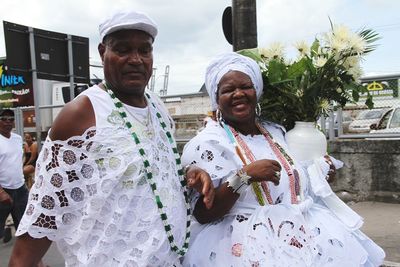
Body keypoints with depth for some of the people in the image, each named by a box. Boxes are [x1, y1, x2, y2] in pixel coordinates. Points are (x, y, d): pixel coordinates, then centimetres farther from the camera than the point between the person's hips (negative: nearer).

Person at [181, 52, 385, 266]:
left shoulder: (276, 132, 12)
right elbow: (203, 214, -15)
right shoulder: (206, 144, -8)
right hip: (250, 242, -6)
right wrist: (244, 176, -24)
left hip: (305, 231, 6)